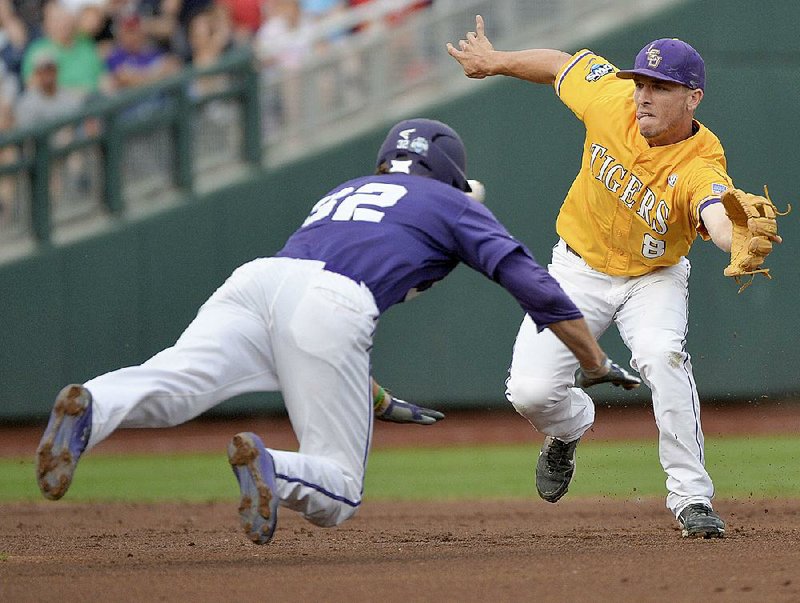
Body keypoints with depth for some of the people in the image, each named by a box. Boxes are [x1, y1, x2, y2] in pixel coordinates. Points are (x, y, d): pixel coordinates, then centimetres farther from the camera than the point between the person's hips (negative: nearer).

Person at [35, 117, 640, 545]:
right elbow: (534, 284, 18)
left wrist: (380, 401, 57)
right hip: (331, 308, -4)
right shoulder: (454, 205, 29)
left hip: (255, 278, 4)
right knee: (336, 492, 2)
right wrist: (595, 362, 28)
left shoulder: (341, 194, 43)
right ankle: (266, 466, -30)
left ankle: (92, 409, -54)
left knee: (171, 384, -22)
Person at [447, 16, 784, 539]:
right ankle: (571, 427, 28)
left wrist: (743, 241, -76)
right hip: (579, 269, 3)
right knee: (530, 390, -11)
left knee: (661, 354, -33)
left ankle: (692, 496, -20)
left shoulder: (702, 167, -31)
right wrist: (495, 61, 14)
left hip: (654, 278, -3)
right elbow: (564, 64, 1)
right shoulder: (611, 99, -21)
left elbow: (720, 220, -53)